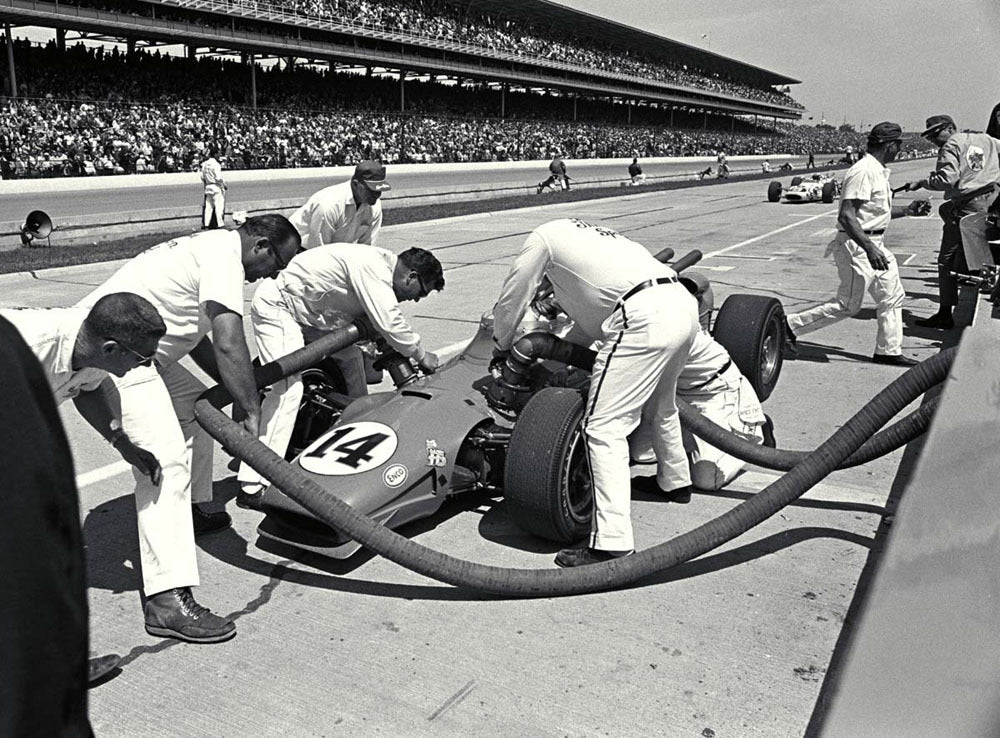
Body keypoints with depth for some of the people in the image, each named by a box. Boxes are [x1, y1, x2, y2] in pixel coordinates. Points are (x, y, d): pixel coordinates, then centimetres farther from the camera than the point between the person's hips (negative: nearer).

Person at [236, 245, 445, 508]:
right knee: (289, 388, -20)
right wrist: (421, 355, -14)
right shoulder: (371, 267, -25)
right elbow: (389, 323, -29)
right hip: (276, 307, -11)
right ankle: (252, 486, -20)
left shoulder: (381, 265, 6)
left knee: (350, 356, 14)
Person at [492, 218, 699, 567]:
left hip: (643, 319, -9)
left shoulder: (542, 237, 14)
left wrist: (501, 346, 37)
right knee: (660, 404, 31)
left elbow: (510, 303, 22)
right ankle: (674, 480, 52)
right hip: (683, 304, 9)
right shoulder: (588, 233, 35)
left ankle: (610, 541, -12)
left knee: (604, 427, -7)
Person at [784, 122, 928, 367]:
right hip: (857, 245, -10)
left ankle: (888, 351, 19)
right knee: (848, 305, -4)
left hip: (874, 244, 10)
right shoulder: (864, 171, -19)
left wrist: (906, 210, 20)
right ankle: (791, 326, 5)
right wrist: (869, 249, -34)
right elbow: (846, 215, -27)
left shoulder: (879, 171, 13)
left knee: (892, 296, 11)